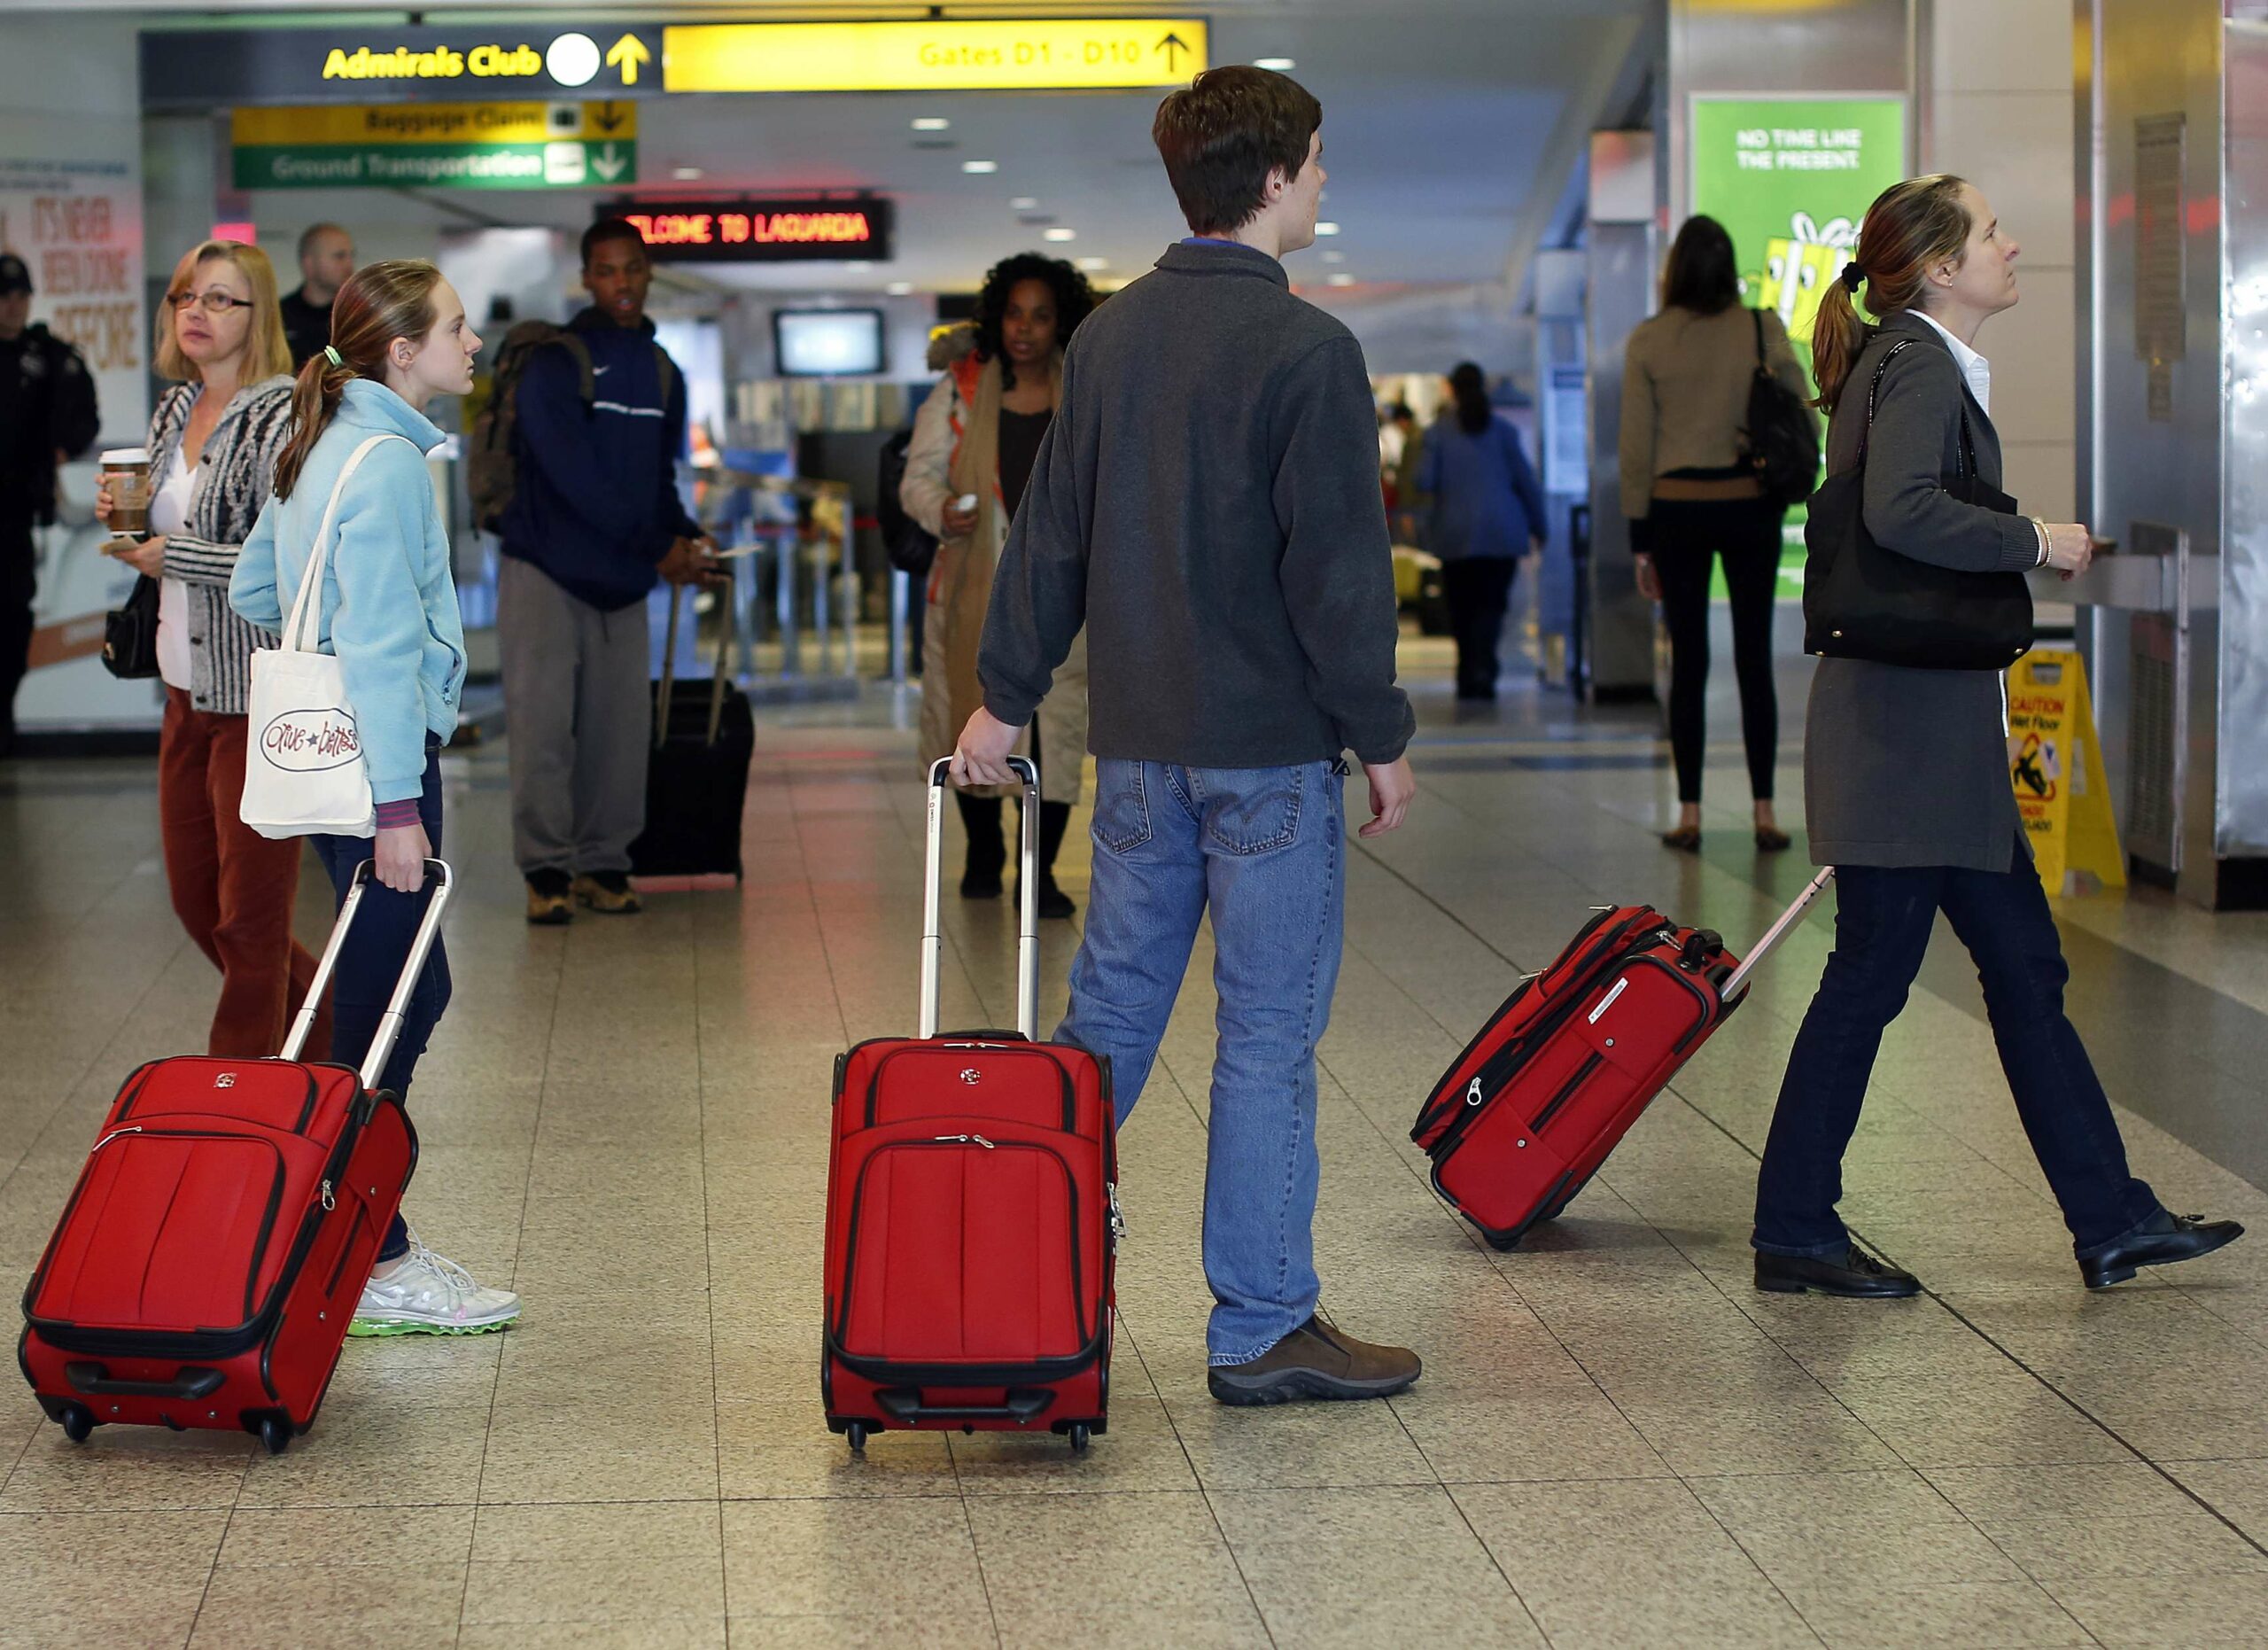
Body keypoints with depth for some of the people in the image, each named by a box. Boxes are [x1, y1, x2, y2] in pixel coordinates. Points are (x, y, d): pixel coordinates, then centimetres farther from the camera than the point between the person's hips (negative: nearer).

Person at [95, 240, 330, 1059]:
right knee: (194, 899, 15)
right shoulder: (172, 413, 12)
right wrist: (128, 521, 3)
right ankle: (329, 1032, 32)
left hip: (262, 693, -9)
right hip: (187, 686, 9)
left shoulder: (279, 417, -14)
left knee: (249, 916, -2)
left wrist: (172, 556, -17)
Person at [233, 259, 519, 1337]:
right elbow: (381, 645, -21)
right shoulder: (385, 462, -17)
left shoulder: (327, 446, 14)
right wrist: (395, 805, -22)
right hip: (376, 756, -10)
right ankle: (376, 1274, -3)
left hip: (323, 751, 10)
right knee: (391, 1004, -6)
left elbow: (253, 588, 24)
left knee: (401, 991, 15)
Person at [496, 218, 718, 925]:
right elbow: (575, 479, -17)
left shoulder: (662, 374, 12)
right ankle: (547, 867, -1)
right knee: (543, 722, -7)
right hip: (545, 571, -5)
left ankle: (603, 860, 12)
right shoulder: (553, 364, -9)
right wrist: (659, 549, -17)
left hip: (623, 580, 5)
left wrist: (686, 536, -2)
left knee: (619, 728, 3)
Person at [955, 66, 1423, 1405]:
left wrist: (1007, 695, 19)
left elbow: (1052, 533, 12)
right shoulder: (1306, 349, -14)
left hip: (1140, 742, 7)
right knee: (1270, 1038, 0)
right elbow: (1339, 567, -15)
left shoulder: (1110, 336, 8)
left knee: (1109, 1014, 15)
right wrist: (1383, 737, -7)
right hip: (1270, 745, -7)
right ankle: (1263, 1331, 6)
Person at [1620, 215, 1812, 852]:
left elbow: (1635, 447, -1)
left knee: (1688, 662, 4)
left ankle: (1690, 815, 4)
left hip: (1677, 510, 0)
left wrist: (1640, 542, 5)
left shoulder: (1648, 341, -3)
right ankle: (1765, 812, 4)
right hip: (1750, 506, 0)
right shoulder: (1762, 329, -2)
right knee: (1754, 660, 5)